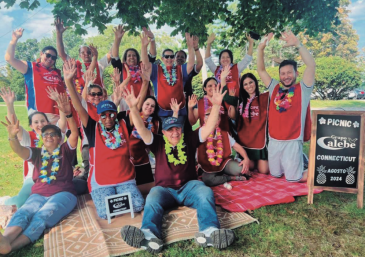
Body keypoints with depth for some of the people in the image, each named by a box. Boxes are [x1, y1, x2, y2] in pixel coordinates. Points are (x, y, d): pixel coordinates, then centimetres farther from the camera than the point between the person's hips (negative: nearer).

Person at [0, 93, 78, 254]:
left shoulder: (65, 151, 12)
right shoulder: (37, 153, 20)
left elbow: (75, 133, -5)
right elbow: (19, 150, 0)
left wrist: (68, 114, -22)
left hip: (63, 193, -2)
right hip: (38, 194, 3)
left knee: (43, 215, -32)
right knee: (23, 213, -30)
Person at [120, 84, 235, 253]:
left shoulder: (189, 140, 12)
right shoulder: (158, 143, 10)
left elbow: (208, 128, 2)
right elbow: (141, 130, -2)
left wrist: (216, 105, -11)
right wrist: (133, 108, -16)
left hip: (188, 186, 1)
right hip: (164, 189, 0)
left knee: (206, 193, -30)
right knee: (152, 200, -32)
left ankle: (209, 232, -53)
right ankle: (149, 236, -58)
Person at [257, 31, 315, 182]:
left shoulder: (303, 89, -2)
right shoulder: (274, 88, 7)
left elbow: (311, 65, -16)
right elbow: (261, 70, 5)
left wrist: (297, 44, -21)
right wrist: (261, 48, -6)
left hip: (292, 142, -4)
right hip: (274, 141, 5)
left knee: (293, 178, 2)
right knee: (275, 175, 18)